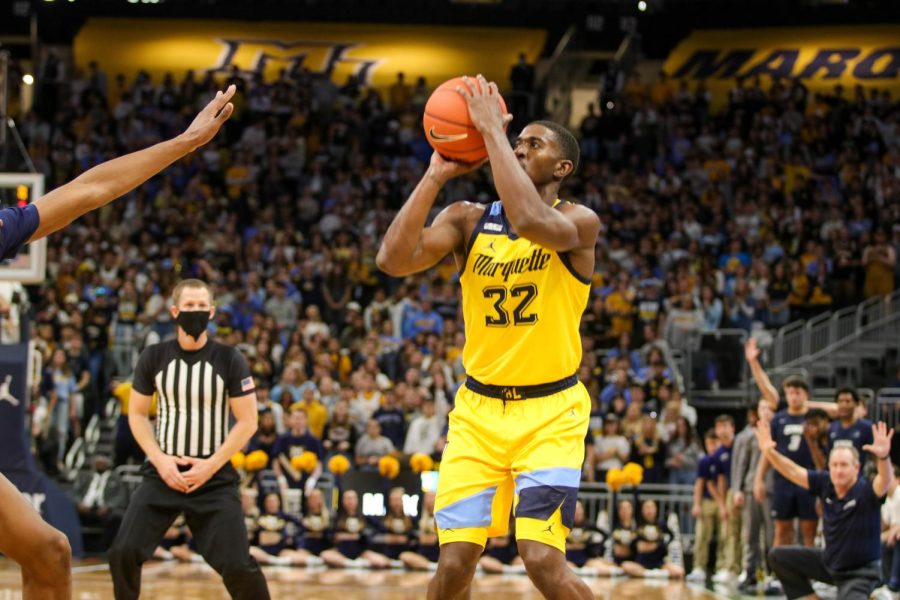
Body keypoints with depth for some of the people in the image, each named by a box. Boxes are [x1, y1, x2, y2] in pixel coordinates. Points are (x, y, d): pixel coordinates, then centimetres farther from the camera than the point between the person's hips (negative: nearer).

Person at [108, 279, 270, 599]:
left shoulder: (230, 360, -6)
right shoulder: (154, 357, 0)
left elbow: (247, 422, -5)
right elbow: (137, 414, 7)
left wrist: (211, 466, -13)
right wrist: (160, 460, -8)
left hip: (214, 475, -2)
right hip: (163, 471, 2)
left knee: (237, 564, -8)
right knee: (123, 552, -10)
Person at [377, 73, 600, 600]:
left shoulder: (580, 222, -8)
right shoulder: (468, 220, 2)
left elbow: (532, 221, -32)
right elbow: (393, 260, -14)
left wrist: (491, 130, -26)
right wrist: (436, 176, -16)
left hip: (551, 410, -3)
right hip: (479, 408, 3)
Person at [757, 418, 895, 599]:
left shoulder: (866, 491, -24)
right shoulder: (825, 484, -8)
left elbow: (885, 481, -44)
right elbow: (793, 472, -4)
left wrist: (883, 457, -64)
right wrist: (769, 452, -18)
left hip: (860, 572, -7)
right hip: (829, 562, 7)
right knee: (779, 556, 11)